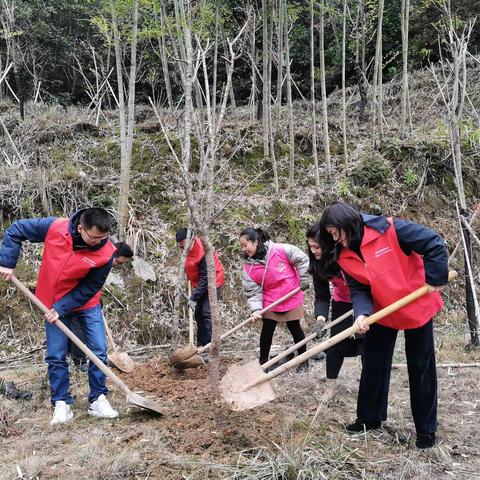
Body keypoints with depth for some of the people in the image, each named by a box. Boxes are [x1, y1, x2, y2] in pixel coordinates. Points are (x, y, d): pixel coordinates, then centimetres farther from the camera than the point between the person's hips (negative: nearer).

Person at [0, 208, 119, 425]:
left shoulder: (105, 253, -26)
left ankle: (98, 400, 11)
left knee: (99, 351, -4)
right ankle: (62, 404, 14)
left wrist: (62, 309, -21)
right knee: (56, 356, 2)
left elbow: (90, 288, -17)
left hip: (85, 303, 0)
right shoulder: (54, 227, -24)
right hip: (53, 303, 1)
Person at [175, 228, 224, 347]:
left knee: (207, 312, -15)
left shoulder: (203, 253, -32)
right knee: (198, 313, 11)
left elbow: (205, 278, -26)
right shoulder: (187, 247, -8)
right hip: (199, 284, 9)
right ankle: (201, 345, 19)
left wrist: (194, 298, -23)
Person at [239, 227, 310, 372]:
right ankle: (263, 362, 22)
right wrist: (256, 309, -24)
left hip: (292, 298, -2)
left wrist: (303, 281, -6)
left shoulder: (280, 250, -20)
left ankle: (304, 361, 29)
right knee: (267, 331, 4)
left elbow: (302, 260, -9)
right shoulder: (248, 267, -11)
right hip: (270, 303, 2)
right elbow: (252, 291, -10)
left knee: (295, 329, 11)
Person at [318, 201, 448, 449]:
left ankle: (426, 429, 19)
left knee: (421, 367, 6)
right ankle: (369, 417, 28)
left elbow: (434, 243, -22)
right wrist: (362, 313, -25)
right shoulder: (345, 257, -6)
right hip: (381, 313, 5)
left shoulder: (388, 230, -24)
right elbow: (358, 289, -7)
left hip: (417, 307, -5)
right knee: (374, 364, 10)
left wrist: (435, 279, -20)